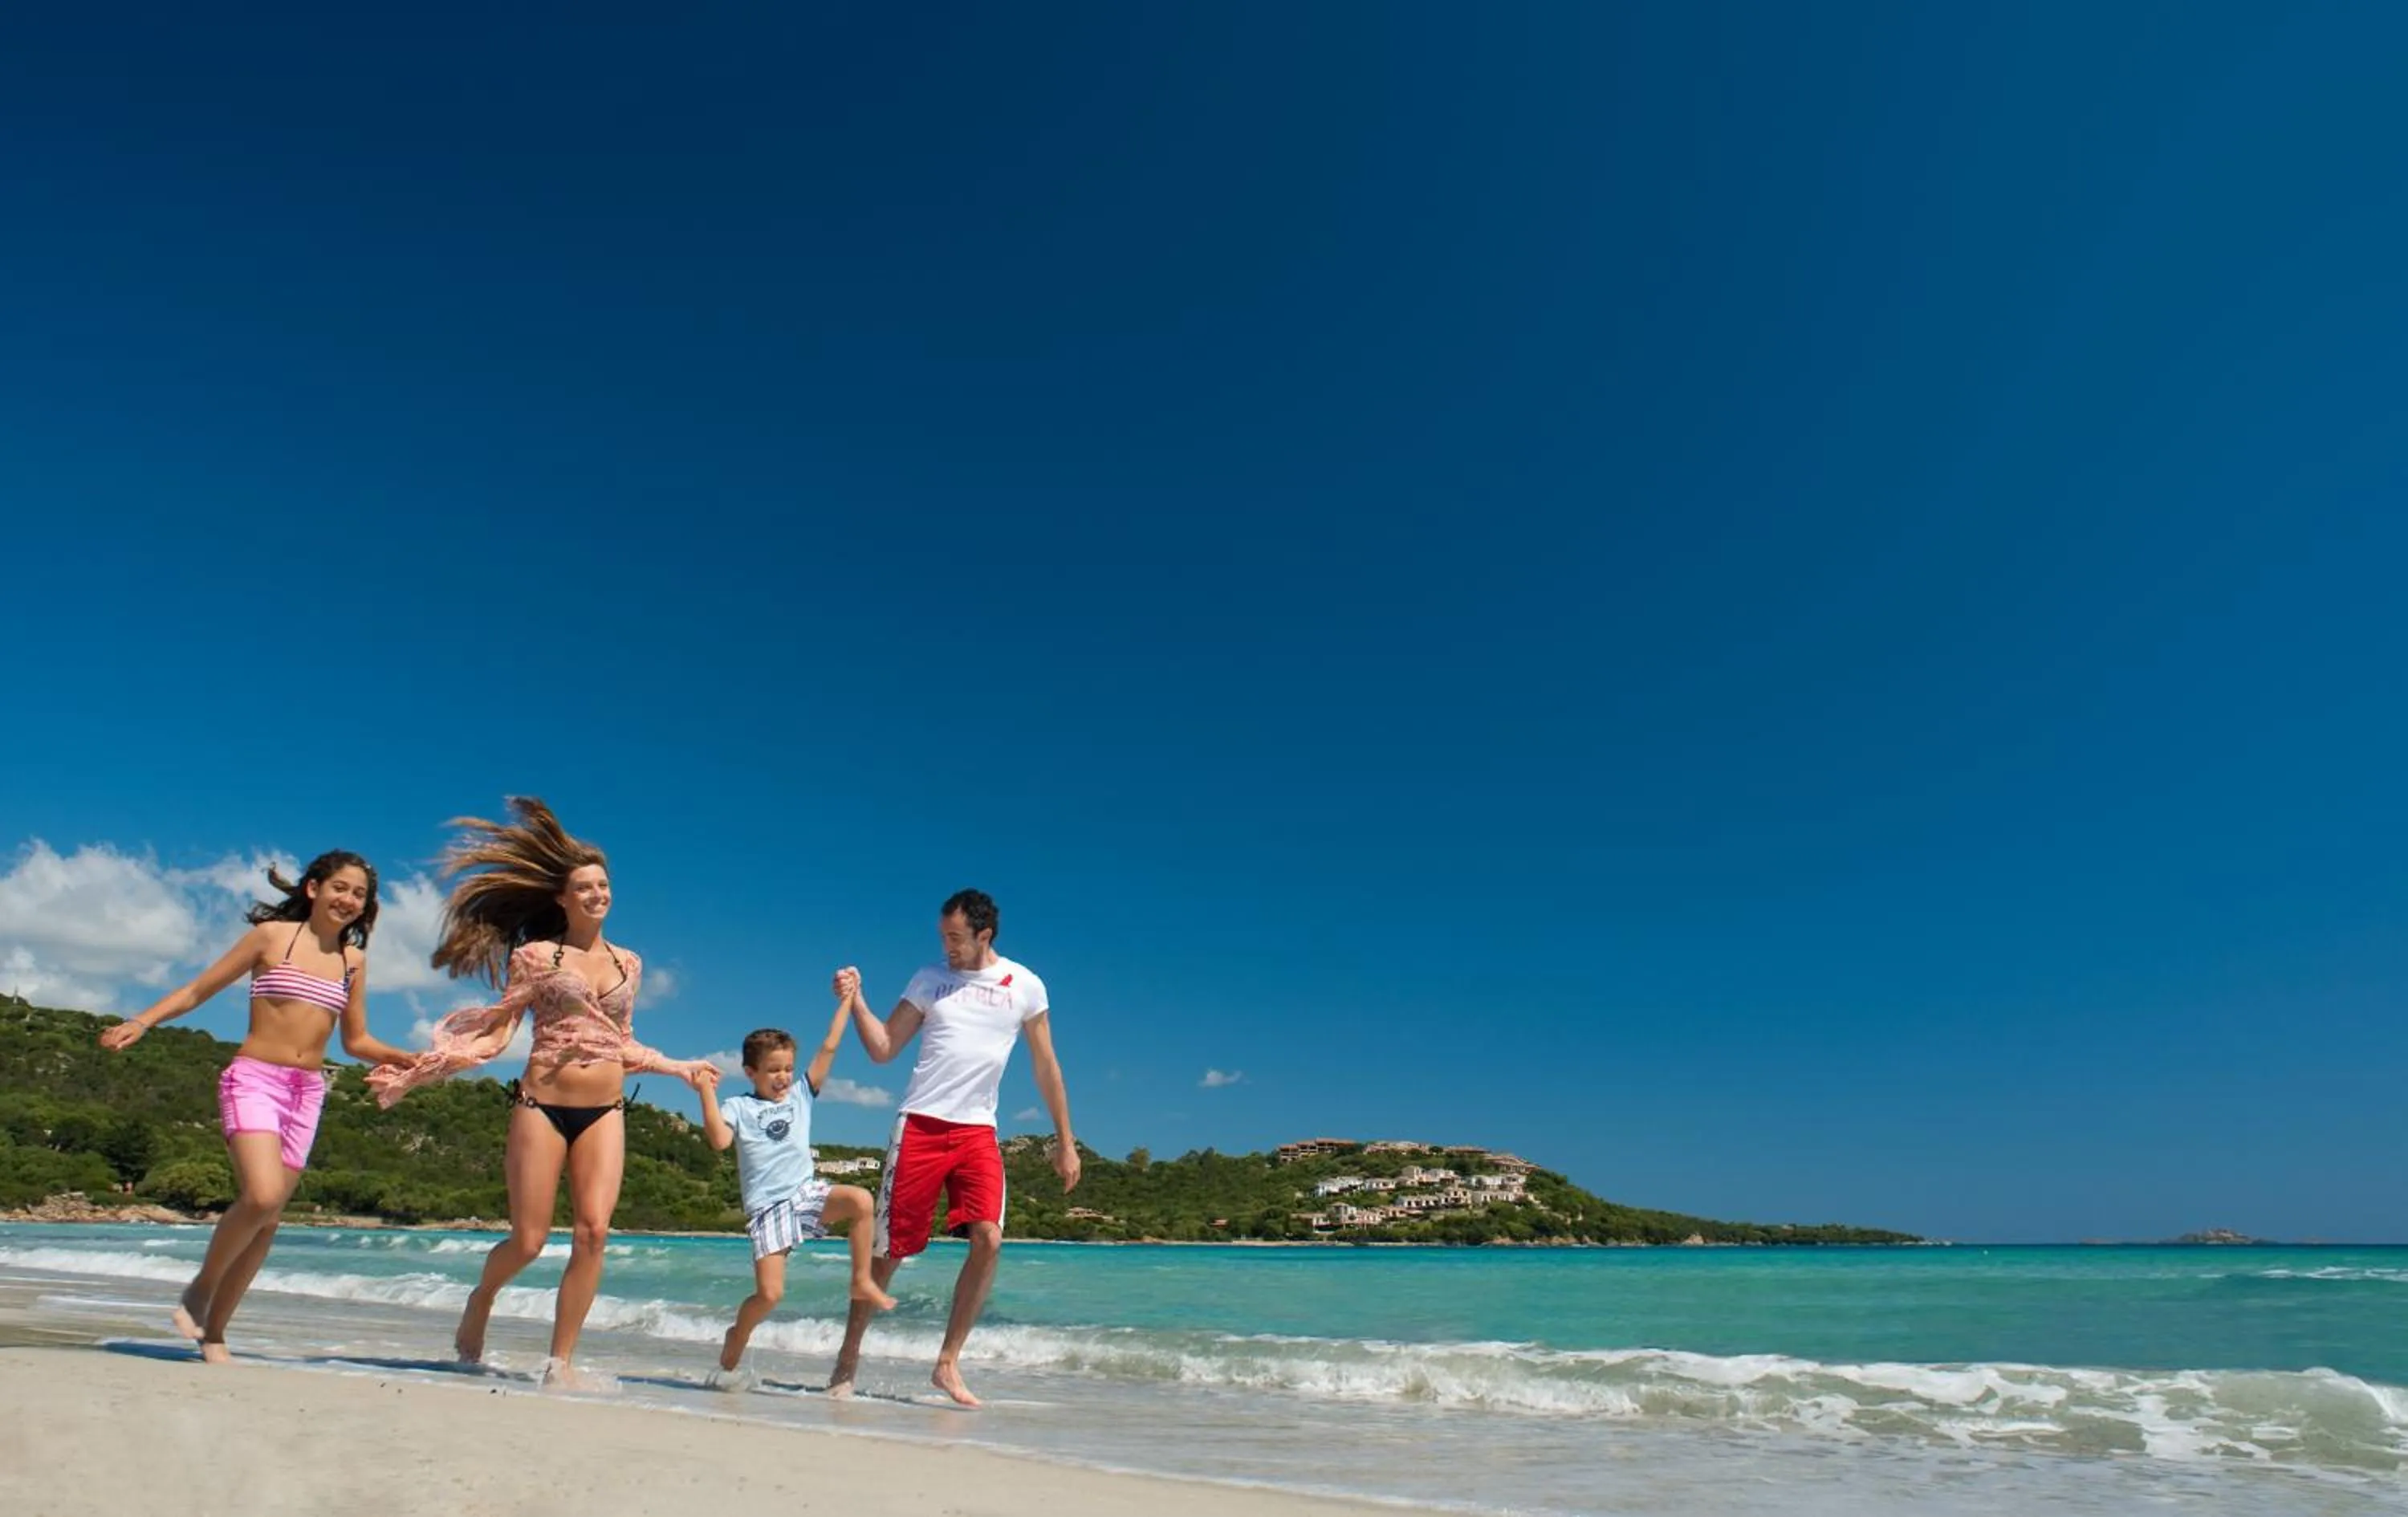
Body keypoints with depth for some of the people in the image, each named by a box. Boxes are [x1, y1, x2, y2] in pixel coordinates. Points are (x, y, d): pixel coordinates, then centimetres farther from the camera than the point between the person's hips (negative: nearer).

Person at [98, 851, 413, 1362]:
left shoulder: (353, 960, 10)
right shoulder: (272, 935, 0)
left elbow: (356, 1041, 15)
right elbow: (197, 991, 3)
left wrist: (413, 1061, 2)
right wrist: (142, 1021, -12)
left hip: (307, 1093, 4)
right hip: (253, 1080, -4)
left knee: (268, 1220, 5)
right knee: (262, 1196, -23)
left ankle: (214, 1330, 20)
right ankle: (199, 1290, 3)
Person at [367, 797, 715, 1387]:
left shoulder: (628, 962, 11)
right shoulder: (536, 955, -1)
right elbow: (496, 1031, -2)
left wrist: (679, 1067, 22)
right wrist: (417, 1071, -9)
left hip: (605, 1112, 3)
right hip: (542, 1106, -3)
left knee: (593, 1230, -10)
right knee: (529, 1240, 3)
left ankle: (561, 1359, 2)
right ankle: (480, 1302, 37)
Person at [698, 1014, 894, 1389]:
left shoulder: (801, 1094, 14)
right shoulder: (738, 1106, 6)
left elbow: (828, 1049, 10)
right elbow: (719, 1139, -14)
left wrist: (845, 1002, 9)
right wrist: (706, 1091, -16)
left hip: (809, 1190, 3)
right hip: (768, 1206, -3)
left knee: (861, 1200, -28)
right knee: (769, 1294, -11)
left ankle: (862, 1281, -11)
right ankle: (734, 1343, 20)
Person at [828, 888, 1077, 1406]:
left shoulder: (1025, 986, 3)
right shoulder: (930, 979, 4)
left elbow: (1045, 1066, 9)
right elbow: (883, 1049, 5)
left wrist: (1065, 1141, 9)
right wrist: (855, 1000, -9)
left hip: (977, 1131, 0)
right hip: (920, 1125, 0)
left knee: (989, 1238, -15)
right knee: (891, 1247, 2)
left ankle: (947, 1363, 0)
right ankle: (850, 1352, 23)